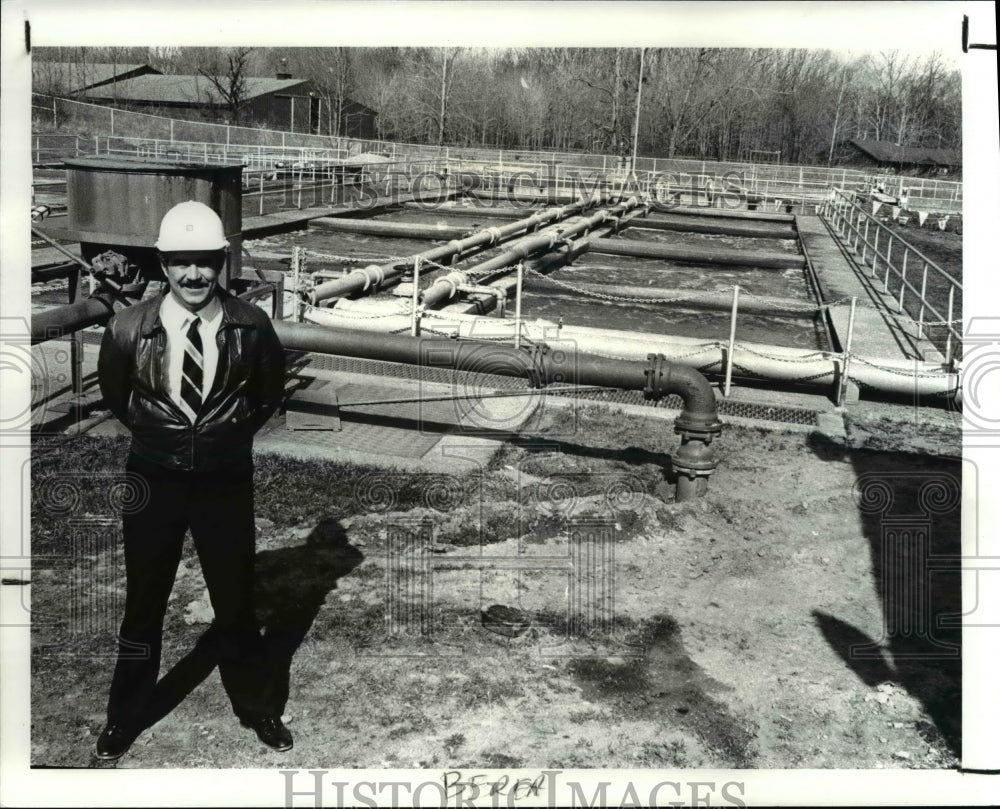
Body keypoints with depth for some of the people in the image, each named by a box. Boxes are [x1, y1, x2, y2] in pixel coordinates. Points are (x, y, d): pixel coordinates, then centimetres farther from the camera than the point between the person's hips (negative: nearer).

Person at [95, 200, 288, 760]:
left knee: (236, 600, 14)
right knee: (145, 602, 14)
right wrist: (154, 436, 10)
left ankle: (255, 707, 35)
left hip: (227, 479, 0)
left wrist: (234, 434, 6)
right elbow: (113, 395, 8)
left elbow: (271, 391, 6)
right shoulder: (129, 328, -13)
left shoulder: (251, 325, -13)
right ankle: (127, 715, 35)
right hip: (153, 480, 0)